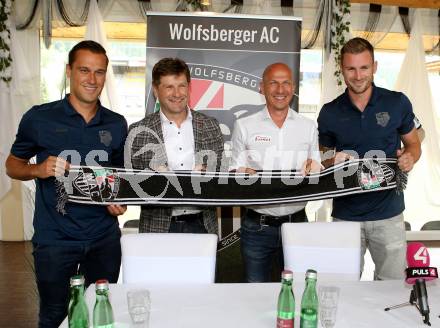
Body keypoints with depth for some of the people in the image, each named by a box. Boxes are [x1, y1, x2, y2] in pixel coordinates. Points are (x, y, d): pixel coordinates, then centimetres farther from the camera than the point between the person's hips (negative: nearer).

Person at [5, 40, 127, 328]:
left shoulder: (117, 124, 5)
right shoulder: (39, 118, -4)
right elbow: (13, 164, 6)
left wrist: (120, 201, -4)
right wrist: (38, 170, -15)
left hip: (104, 238, 3)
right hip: (55, 238, -2)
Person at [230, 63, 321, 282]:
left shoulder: (309, 127, 6)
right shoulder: (244, 126, 1)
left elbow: (317, 175, 11)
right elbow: (234, 172, 3)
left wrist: (313, 171, -11)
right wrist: (244, 175, -19)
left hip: (297, 222, 1)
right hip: (257, 225, -1)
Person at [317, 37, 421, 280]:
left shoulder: (397, 103, -2)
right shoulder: (330, 113, 1)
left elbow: (413, 143, 11)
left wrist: (409, 157, -11)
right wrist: (332, 161, -10)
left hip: (388, 213, 0)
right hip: (345, 214, 1)